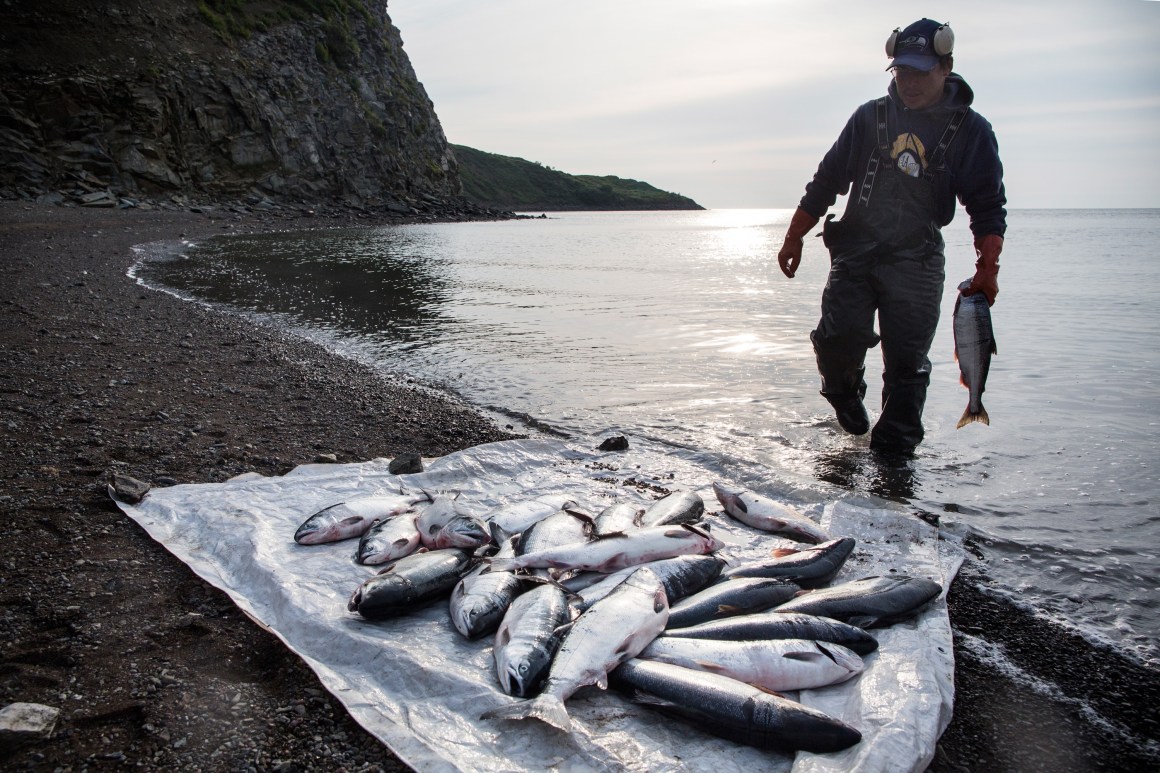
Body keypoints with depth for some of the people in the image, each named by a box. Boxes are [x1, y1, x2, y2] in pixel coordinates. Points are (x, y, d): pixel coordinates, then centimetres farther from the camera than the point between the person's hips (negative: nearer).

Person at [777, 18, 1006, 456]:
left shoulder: (970, 130, 4)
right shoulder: (871, 117, 9)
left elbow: (988, 206, 2)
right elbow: (826, 181, 13)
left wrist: (987, 266, -12)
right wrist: (794, 238, 9)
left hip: (916, 261, -1)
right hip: (855, 251, 1)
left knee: (907, 358, -6)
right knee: (839, 337, -12)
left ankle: (896, 443, 4)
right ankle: (845, 392, 19)